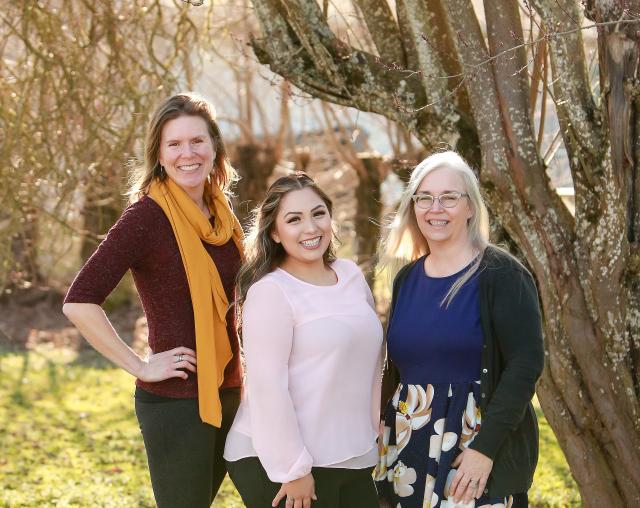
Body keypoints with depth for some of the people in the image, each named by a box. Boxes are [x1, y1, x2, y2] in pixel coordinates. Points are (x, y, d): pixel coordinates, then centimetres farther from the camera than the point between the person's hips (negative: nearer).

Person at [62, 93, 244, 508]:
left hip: (227, 395, 7)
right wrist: (140, 366, -18)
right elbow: (79, 302, -22)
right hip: (175, 400, -7)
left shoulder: (221, 214, 6)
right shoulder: (147, 217, -15)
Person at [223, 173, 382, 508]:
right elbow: (267, 386, -18)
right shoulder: (270, 292, -13)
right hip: (278, 465, -6)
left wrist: (372, 431, 17)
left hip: (353, 460, 6)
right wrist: (294, 469, -18)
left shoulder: (351, 275, 7)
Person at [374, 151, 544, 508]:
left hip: (477, 440, -5)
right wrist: (388, 436, 11)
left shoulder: (500, 274, -10)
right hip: (410, 449, 6)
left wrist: (486, 447, -21)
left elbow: (526, 363, -16)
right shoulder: (407, 278, 8)